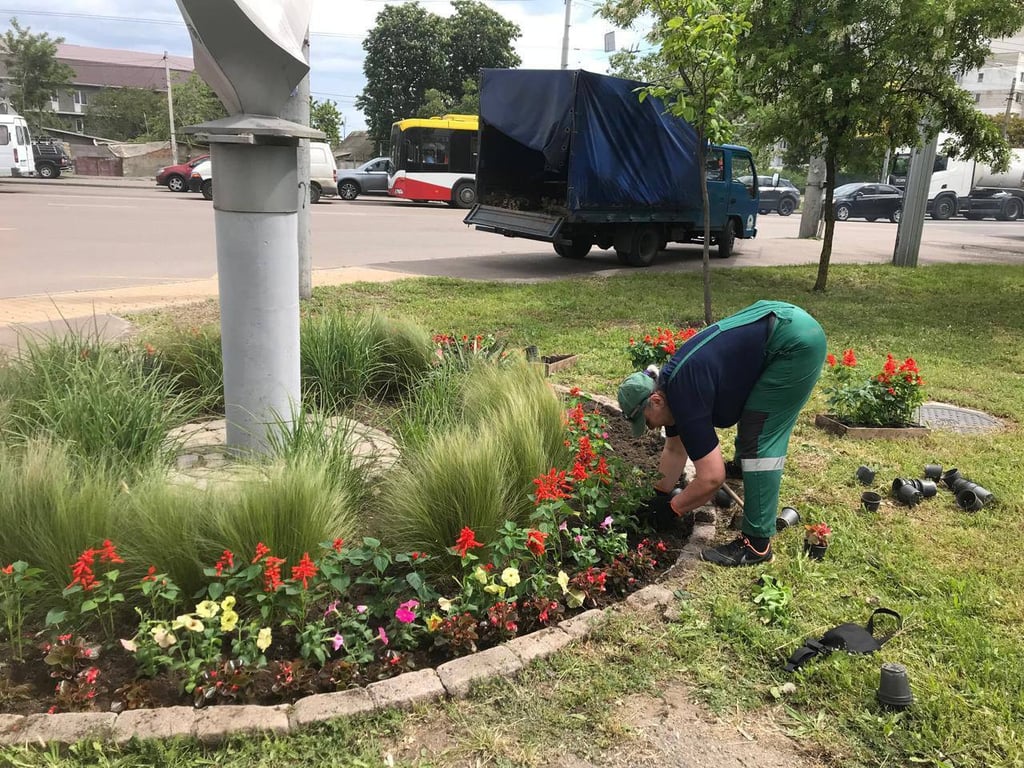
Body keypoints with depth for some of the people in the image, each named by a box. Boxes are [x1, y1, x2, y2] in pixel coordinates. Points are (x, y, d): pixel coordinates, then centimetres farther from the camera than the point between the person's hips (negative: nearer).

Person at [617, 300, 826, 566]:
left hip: (797, 340, -10)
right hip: (789, 328, 10)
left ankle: (757, 544, -1)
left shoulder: (685, 395, -20)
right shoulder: (670, 387, 7)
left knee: (759, 441, -7)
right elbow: (675, 449, 22)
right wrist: (660, 496, 23)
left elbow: (712, 478, -18)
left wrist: (671, 507, -4)